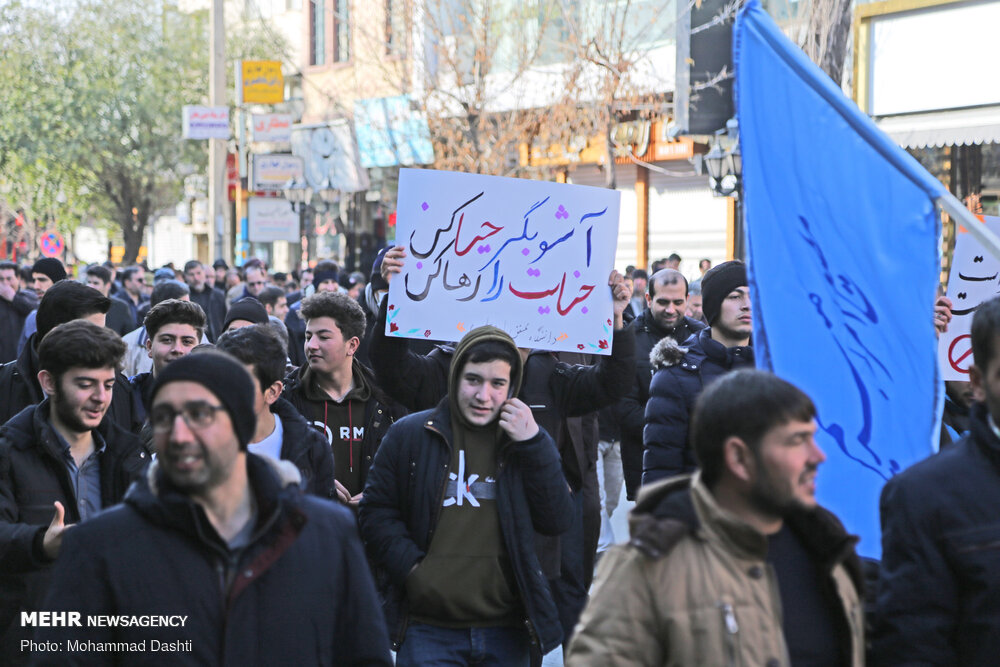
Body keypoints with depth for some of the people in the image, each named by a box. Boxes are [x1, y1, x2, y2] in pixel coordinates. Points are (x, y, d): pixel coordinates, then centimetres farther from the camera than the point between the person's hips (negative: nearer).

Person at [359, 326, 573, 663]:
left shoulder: (529, 442, 9)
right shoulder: (410, 435, 3)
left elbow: (557, 521, -1)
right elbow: (376, 511, 5)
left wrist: (532, 443, -9)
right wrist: (411, 568, -9)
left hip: (506, 634, 2)